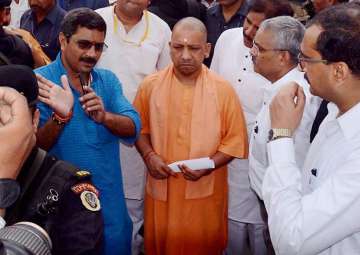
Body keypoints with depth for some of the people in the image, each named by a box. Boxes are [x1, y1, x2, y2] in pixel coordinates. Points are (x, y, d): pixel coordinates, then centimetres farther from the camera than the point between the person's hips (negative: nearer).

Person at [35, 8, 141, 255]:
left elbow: (133, 129, -9)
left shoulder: (108, 80, 3)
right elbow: (34, 146, -14)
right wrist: (60, 116, -33)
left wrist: (105, 117, -29)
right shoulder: (39, 81, -10)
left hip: (110, 200, 4)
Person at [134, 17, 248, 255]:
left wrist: (208, 165, -18)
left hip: (206, 191, -1)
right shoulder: (150, 85, -2)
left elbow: (235, 140, -4)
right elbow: (140, 128, 8)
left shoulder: (223, 89, -8)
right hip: (161, 188, 2)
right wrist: (148, 155, -10)